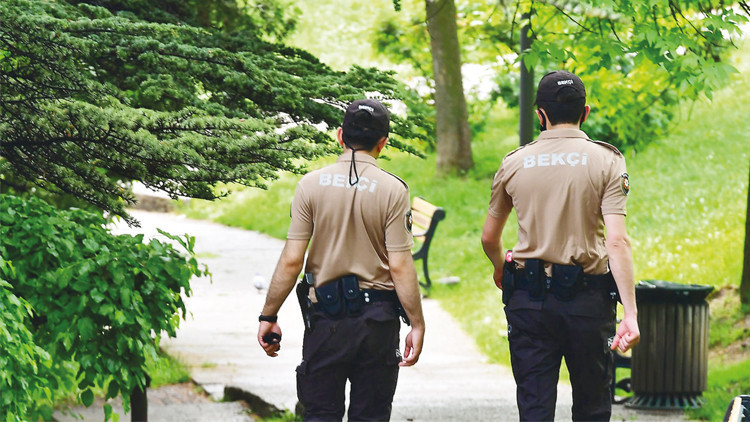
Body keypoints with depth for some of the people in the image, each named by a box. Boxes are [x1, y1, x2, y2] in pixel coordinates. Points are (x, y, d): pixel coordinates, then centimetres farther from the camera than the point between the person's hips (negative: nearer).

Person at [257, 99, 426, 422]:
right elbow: (400, 267, -8)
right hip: (377, 319, 0)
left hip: (326, 316, 0)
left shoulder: (312, 184, -2)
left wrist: (268, 316, 3)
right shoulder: (392, 190, -5)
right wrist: (417, 325, -1)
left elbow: (291, 261, -5)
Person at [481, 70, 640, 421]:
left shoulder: (514, 164, 3)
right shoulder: (606, 161, -4)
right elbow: (617, 241, -14)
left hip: (527, 300, 2)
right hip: (588, 299, -1)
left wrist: (500, 269, 36)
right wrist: (630, 314, -17)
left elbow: (489, 237, 14)